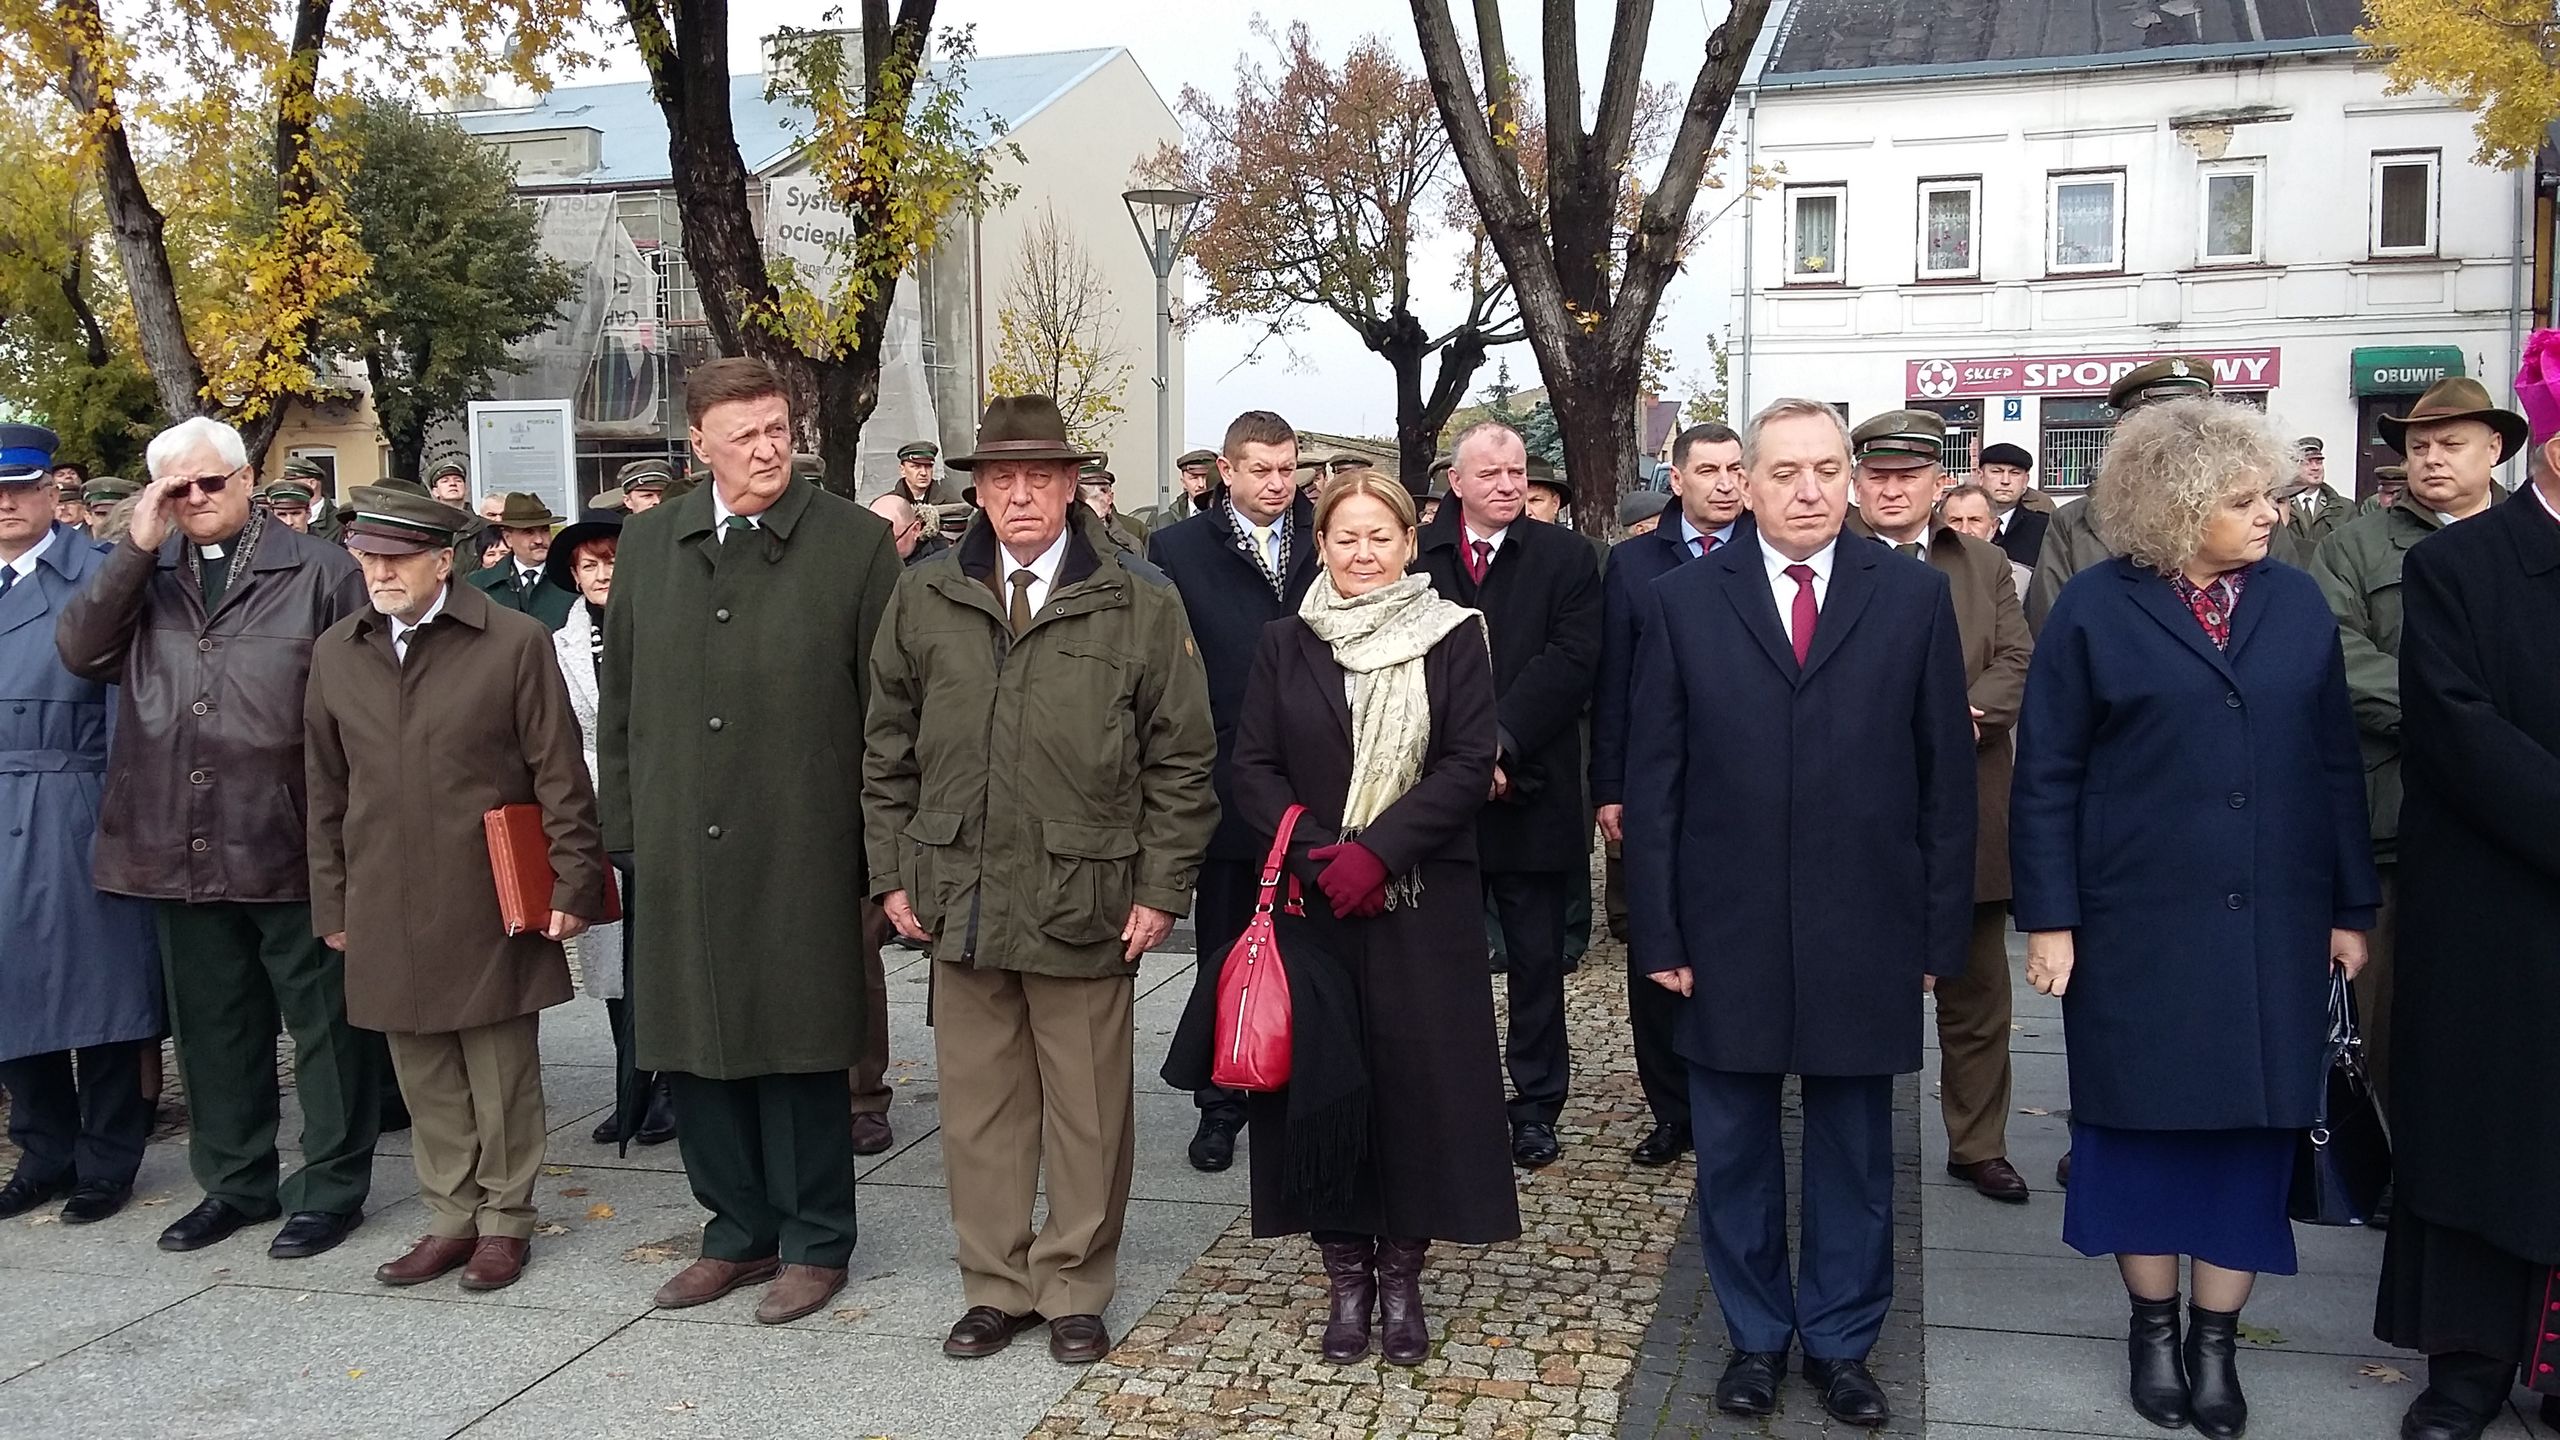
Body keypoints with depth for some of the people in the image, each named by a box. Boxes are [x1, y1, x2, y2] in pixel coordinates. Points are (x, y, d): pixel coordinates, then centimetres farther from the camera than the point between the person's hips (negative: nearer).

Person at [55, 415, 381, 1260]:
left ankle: (332, 1186, 16)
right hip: (180, 848, 5)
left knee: (324, 1021, 4)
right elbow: (81, 652, -2)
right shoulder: (144, 574, 12)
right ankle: (235, 1181, 29)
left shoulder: (318, 571, -2)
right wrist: (138, 545, -7)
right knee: (213, 1026, 15)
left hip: (292, 845, -4)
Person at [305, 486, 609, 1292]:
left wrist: (574, 885, -7)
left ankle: (505, 1220, 19)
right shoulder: (336, 653, 9)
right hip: (386, 912, 4)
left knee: (502, 1074, 5)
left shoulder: (515, 643, -4)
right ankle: (451, 1216, 24)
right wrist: (332, 904, 12)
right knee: (424, 1076, 11)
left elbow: (560, 776, -4)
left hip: (490, 905, -4)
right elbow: (326, 790, 14)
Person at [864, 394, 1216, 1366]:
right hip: (958, 898, 3)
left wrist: (1162, 888, -5)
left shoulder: (1141, 604, -1)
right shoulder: (923, 600, 7)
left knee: (1086, 1110, 7)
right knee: (979, 1104, 11)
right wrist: (894, 873, 6)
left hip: (1086, 902, -2)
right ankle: (995, 1285, 26)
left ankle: (1075, 1291, 24)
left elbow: (1182, 759, 0)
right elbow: (887, 750, 12)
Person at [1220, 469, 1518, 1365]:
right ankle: (1347, 1275, 17)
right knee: (1321, 1080, 2)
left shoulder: (1452, 637, 2)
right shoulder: (1284, 645, 7)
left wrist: (1377, 850, -15)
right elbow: (1254, 768, 3)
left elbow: (1467, 764, -6)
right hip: (1313, 901, 1)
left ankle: (1402, 1275, 17)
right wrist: (1319, 856, -11)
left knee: (1415, 1078, 2)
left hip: (1422, 904, -1)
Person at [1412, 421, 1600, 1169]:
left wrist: (1500, 740, -18)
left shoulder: (1566, 557, 3)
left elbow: (1572, 660, -9)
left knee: (1538, 959, 8)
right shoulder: (1415, 556, 4)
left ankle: (1538, 1102, 21)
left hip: (1531, 792, 0)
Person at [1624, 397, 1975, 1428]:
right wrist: (1658, 930, -4)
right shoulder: (1682, 600, 0)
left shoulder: (1914, 595, 1)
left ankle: (1841, 1342, 30)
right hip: (1726, 930, 0)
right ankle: (1756, 1335, 30)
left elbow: (1946, 775, 2)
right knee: (1733, 1150, 12)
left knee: (1853, 1151, 13)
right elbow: (1654, 780, 0)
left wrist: (1942, 929, -1)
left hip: (1864, 935, 0)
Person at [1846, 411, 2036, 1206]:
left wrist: (1967, 712, -19)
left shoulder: (1984, 566, 11)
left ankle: (1978, 1145, 27)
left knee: (1976, 994, 12)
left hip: (1968, 816, 3)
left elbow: (2019, 663, -1)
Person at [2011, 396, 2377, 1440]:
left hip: (2274, 926, 3)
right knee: (2146, 1127, 9)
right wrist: (2049, 918, -8)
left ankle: (2216, 1342, 24)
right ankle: (2153, 1328, 27)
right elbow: (2046, 776, -5)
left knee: (2251, 1132, 8)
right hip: (2139, 925, -3)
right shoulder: (2096, 609, -5)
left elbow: (2335, 765, 8)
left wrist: (2351, 908, 7)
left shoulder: (2297, 603, 4)